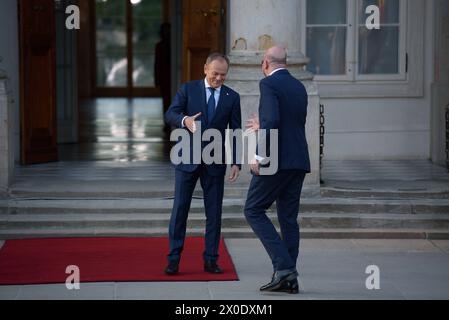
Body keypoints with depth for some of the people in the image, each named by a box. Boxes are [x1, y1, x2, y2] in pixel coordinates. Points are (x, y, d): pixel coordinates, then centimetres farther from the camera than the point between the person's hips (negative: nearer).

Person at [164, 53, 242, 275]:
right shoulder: (188, 89, 0)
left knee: (214, 212, 3)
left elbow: (236, 132, 3)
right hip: (188, 159, -1)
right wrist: (185, 120, -34)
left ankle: (210, 260, 11)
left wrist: (236, 163, -6)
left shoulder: (232, 97, 5)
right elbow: (170, 114, -11)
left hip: (214, 162, 2)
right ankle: (173, 260, 3)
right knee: (179, 208, -2)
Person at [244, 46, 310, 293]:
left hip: (277, 160, -8)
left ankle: (283, 266, -10)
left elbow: (272, 120, -22)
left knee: (254, 210, 2)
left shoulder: (269, 84, -8)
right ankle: (289, 278, 9)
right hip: (298, 162, 8)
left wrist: (259, 157, -16)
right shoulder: (299, 87, 16)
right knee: (288, 218, 10)